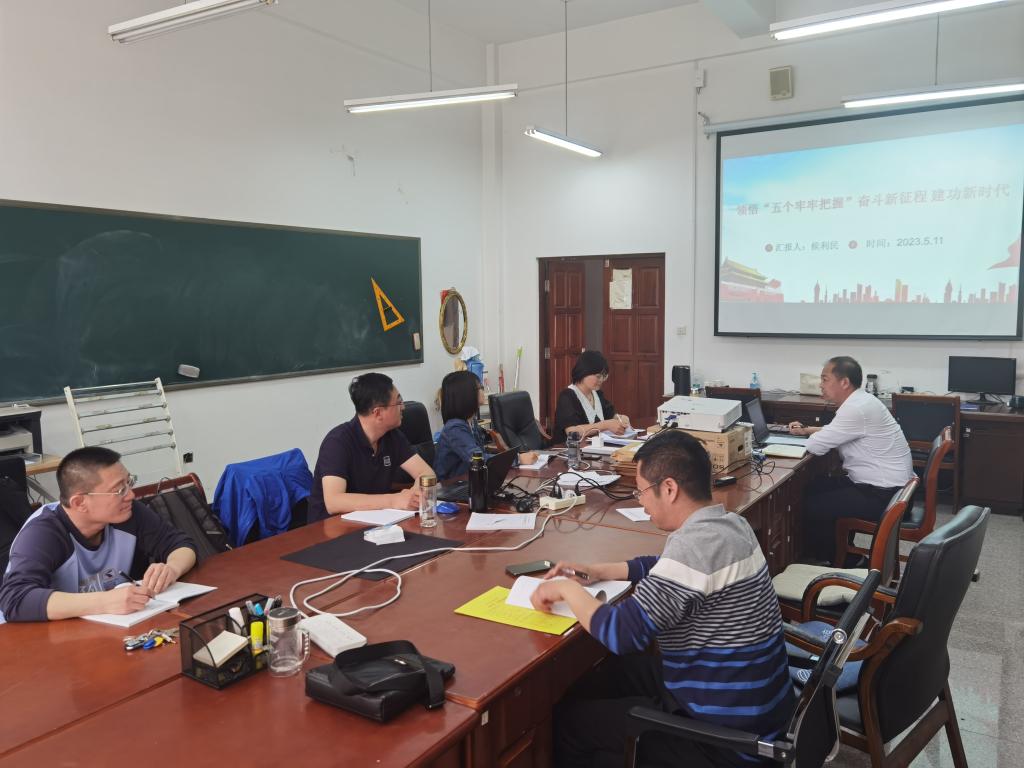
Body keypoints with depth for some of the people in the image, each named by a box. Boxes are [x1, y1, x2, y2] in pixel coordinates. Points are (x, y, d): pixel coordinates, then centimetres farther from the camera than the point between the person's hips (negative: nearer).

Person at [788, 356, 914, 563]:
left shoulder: (857, 408, -24)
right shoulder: (858, 401, 8)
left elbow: (816, 446, -22)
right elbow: (835, 431, 29)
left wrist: (811, 436, 0)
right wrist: (807, 429, 17)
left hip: (883, 494, -10)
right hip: (877, 484, 10)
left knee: (811, 507, -11)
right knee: (812, 489, 12)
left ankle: (840, 562, 11)